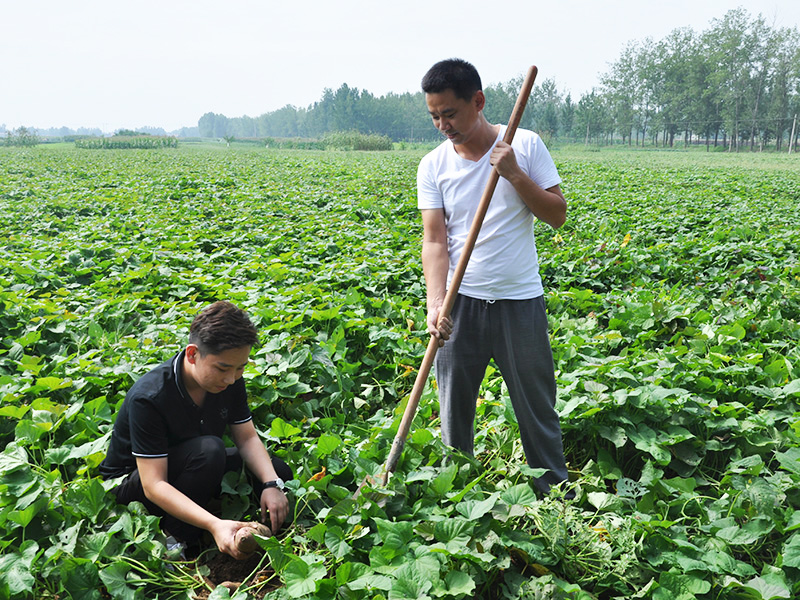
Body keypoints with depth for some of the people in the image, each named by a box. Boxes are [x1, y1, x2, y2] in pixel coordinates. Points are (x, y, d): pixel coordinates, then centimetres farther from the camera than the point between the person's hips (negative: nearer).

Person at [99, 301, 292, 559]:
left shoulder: (229, 378, -13)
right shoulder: (148, 398, -33)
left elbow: (248, 438, -6)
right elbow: (154, 485, -35)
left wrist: (272, 484, -26)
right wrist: (214, 525, -47)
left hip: (192, 466, 7)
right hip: (132, 481, -7)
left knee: (278, 471, -6)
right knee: (209, 448, -36)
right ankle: (175, 543, -19)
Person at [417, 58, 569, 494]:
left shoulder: (526, 146, -4)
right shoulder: (433, 166, 0)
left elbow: (558, 215, -3)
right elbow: (434, 240, -6)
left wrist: (515, 174, -16)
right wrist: (435, 303, -19)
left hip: (520, 300, -1)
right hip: (461, 301, 2)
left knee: (537, 406, 9)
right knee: (454, 409, 10)